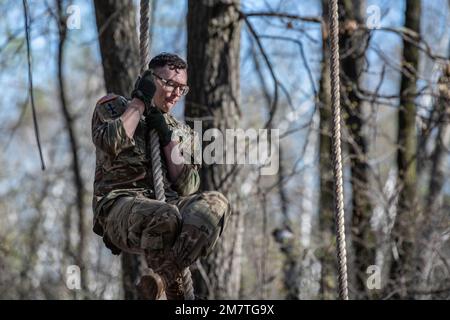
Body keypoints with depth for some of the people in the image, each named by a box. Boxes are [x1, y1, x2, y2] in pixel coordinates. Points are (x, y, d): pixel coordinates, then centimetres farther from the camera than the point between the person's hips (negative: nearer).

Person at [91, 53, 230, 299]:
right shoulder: (112, 107, 12)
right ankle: (174, 289, -20)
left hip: (168, 203, 5)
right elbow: (111, 143, -12)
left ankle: (162, 277, -35)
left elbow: (187, 189, 9)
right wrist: (139, 101, -2)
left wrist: (168, 139, 2)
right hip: (120, 203, -4)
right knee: (164, 217, -40)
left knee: (215, 203, -29)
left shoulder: (183, 133, 23)